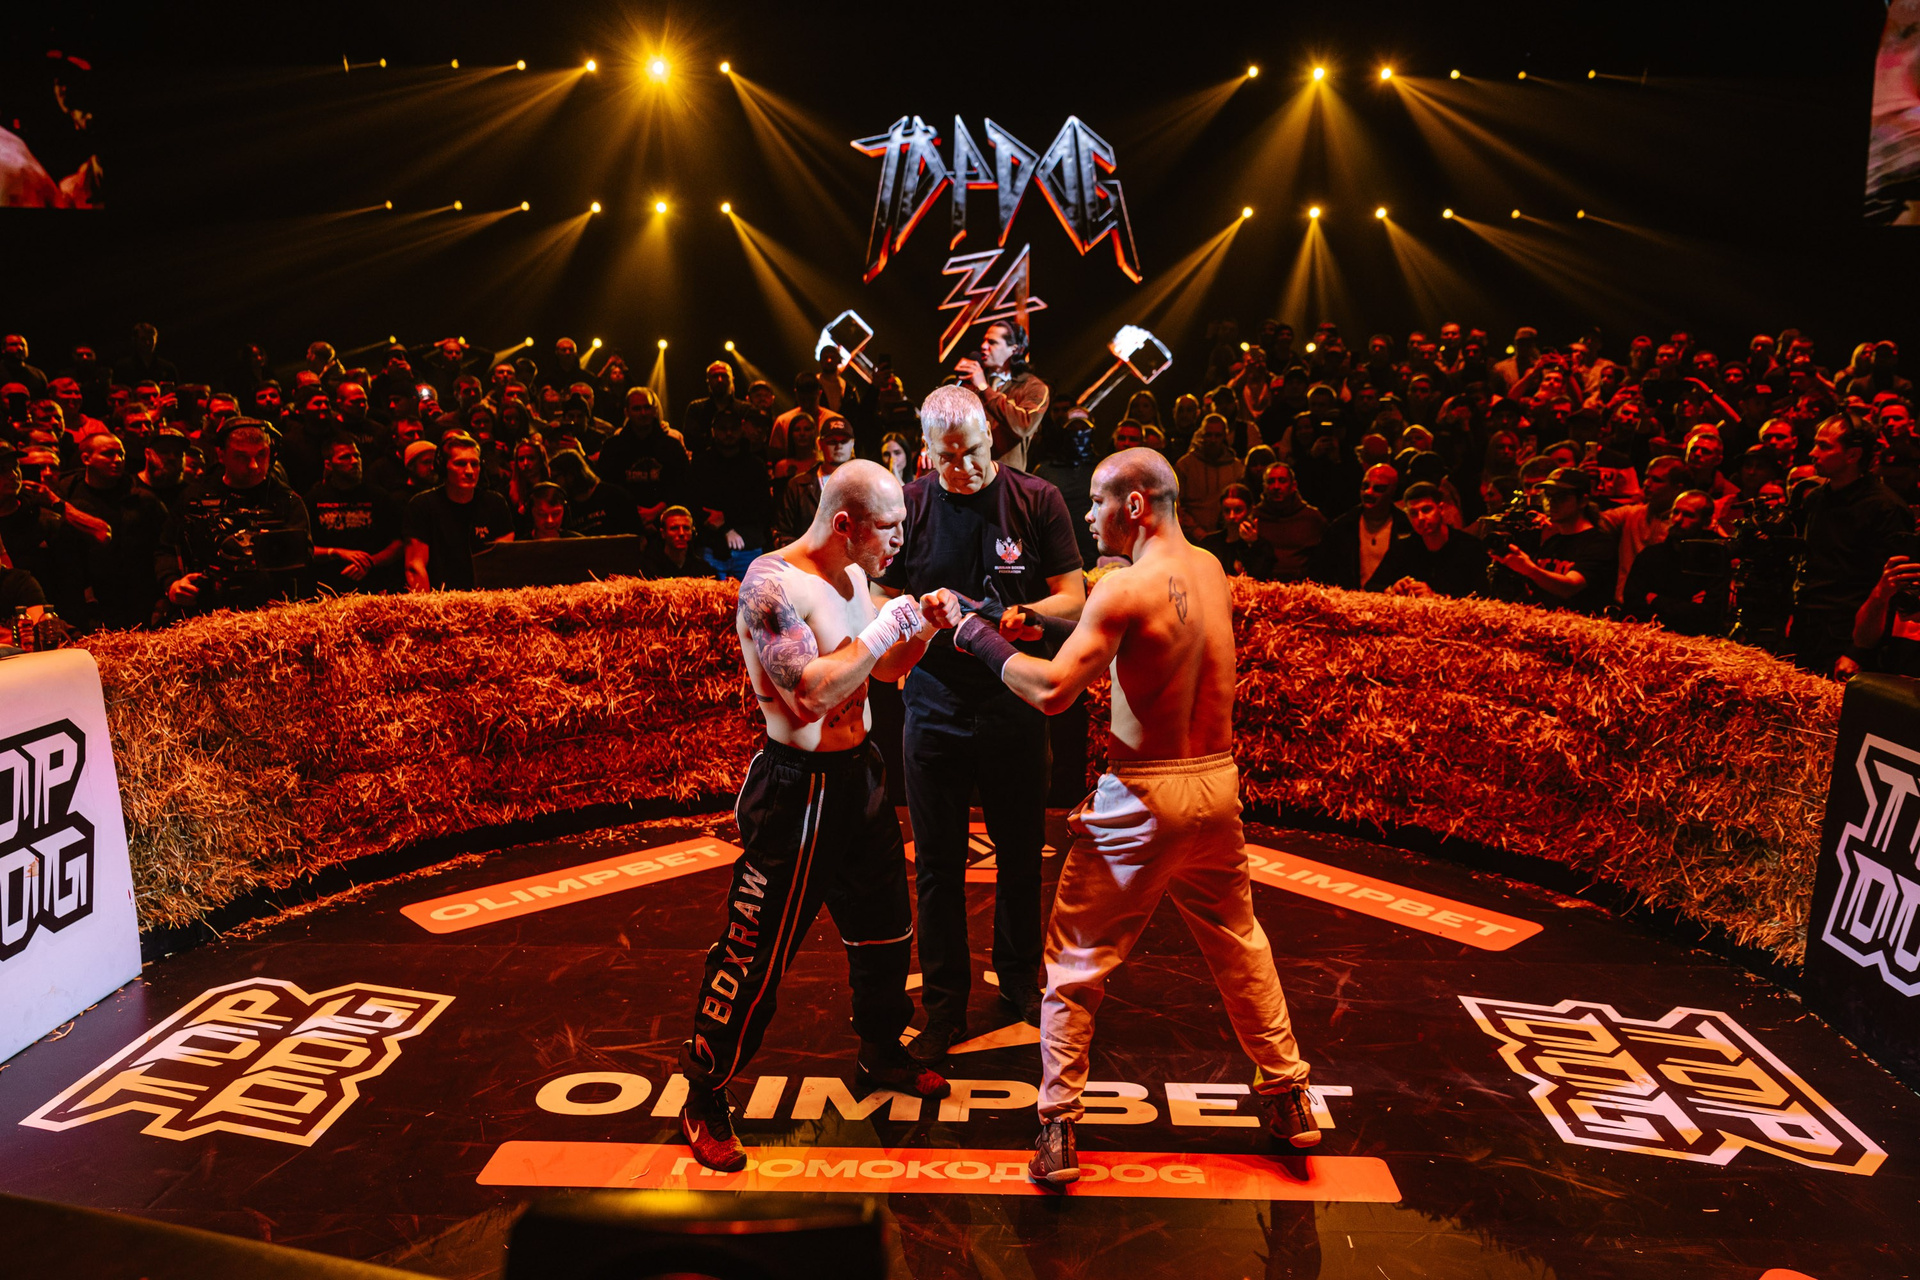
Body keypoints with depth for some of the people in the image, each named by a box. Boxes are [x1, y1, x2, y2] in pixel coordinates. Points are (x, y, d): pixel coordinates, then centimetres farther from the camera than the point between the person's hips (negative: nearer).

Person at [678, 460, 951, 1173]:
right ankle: (705, 1097, 19)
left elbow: (885, 670, 16)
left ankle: (880, 1056, 43)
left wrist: (923, 627, -2)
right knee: (756, 952, 1)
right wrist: (885, 629, -22)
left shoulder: (854, 577, 7)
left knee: (886, 926, 21)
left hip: (858, 775, 9)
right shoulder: (772, 584, -20)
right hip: (798, 790, -9)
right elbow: (811, 691, -29)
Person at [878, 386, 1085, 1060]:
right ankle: (944, 1005, 22)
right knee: (937, 865, 7)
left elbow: (1074, 599, -5)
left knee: (1020, 853, 13)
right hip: (934, 708, 0)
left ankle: (1019, 981, 35)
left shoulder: (1036, 500, -4)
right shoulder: (909, 505, -1)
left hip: (1015, 706, 0)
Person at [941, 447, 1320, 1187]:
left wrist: (982, 638, -11)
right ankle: (1288, 1101, 34)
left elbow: (1052, 691, -24)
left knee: (1075, 962, 7)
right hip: (1217, 786, 7)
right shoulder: (1209, 571, 6)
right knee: (1239, 946, 24)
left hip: (1142, 800, -7)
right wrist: (1040, 621, 13)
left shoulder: (1128, 588, -18)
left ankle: (1058, 1133, 12)